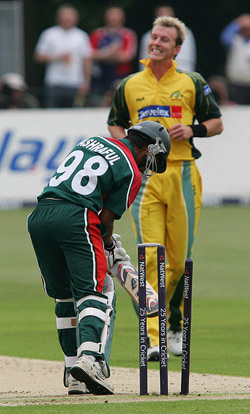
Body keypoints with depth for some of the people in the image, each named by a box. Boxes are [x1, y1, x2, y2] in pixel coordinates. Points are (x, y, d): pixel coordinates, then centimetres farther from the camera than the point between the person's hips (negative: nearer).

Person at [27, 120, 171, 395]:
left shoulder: (92, 143, 25)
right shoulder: (131, 172, 4)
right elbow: (106, 218, 1)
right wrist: (110, 249, 21)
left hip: (39, 217, 7)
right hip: (75, 218, -7)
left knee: (65, 296, 13)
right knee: (94, 291, -5)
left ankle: (74, 374, 11)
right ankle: (89, 357, -29)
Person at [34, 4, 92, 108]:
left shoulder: (82, 36, 8)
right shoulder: (49, 34, 6)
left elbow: (87, 60, 8)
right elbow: (39, 56, 3)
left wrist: (85, 82, 0)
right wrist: (58, 57, -9)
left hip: (75, 84, 1)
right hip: (54, 84, -1)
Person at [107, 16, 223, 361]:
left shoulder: (192, 83, 8)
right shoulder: (129, 86, 13)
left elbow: (216, 123, 13)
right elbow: (115, 124, 23)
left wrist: (193, 130, -7)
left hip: (182, 175, 0)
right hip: (144, 176, 0)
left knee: (179, 258, 3)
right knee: (151, 258, -12)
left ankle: (175, 325, 23)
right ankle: (153, 336, -17)